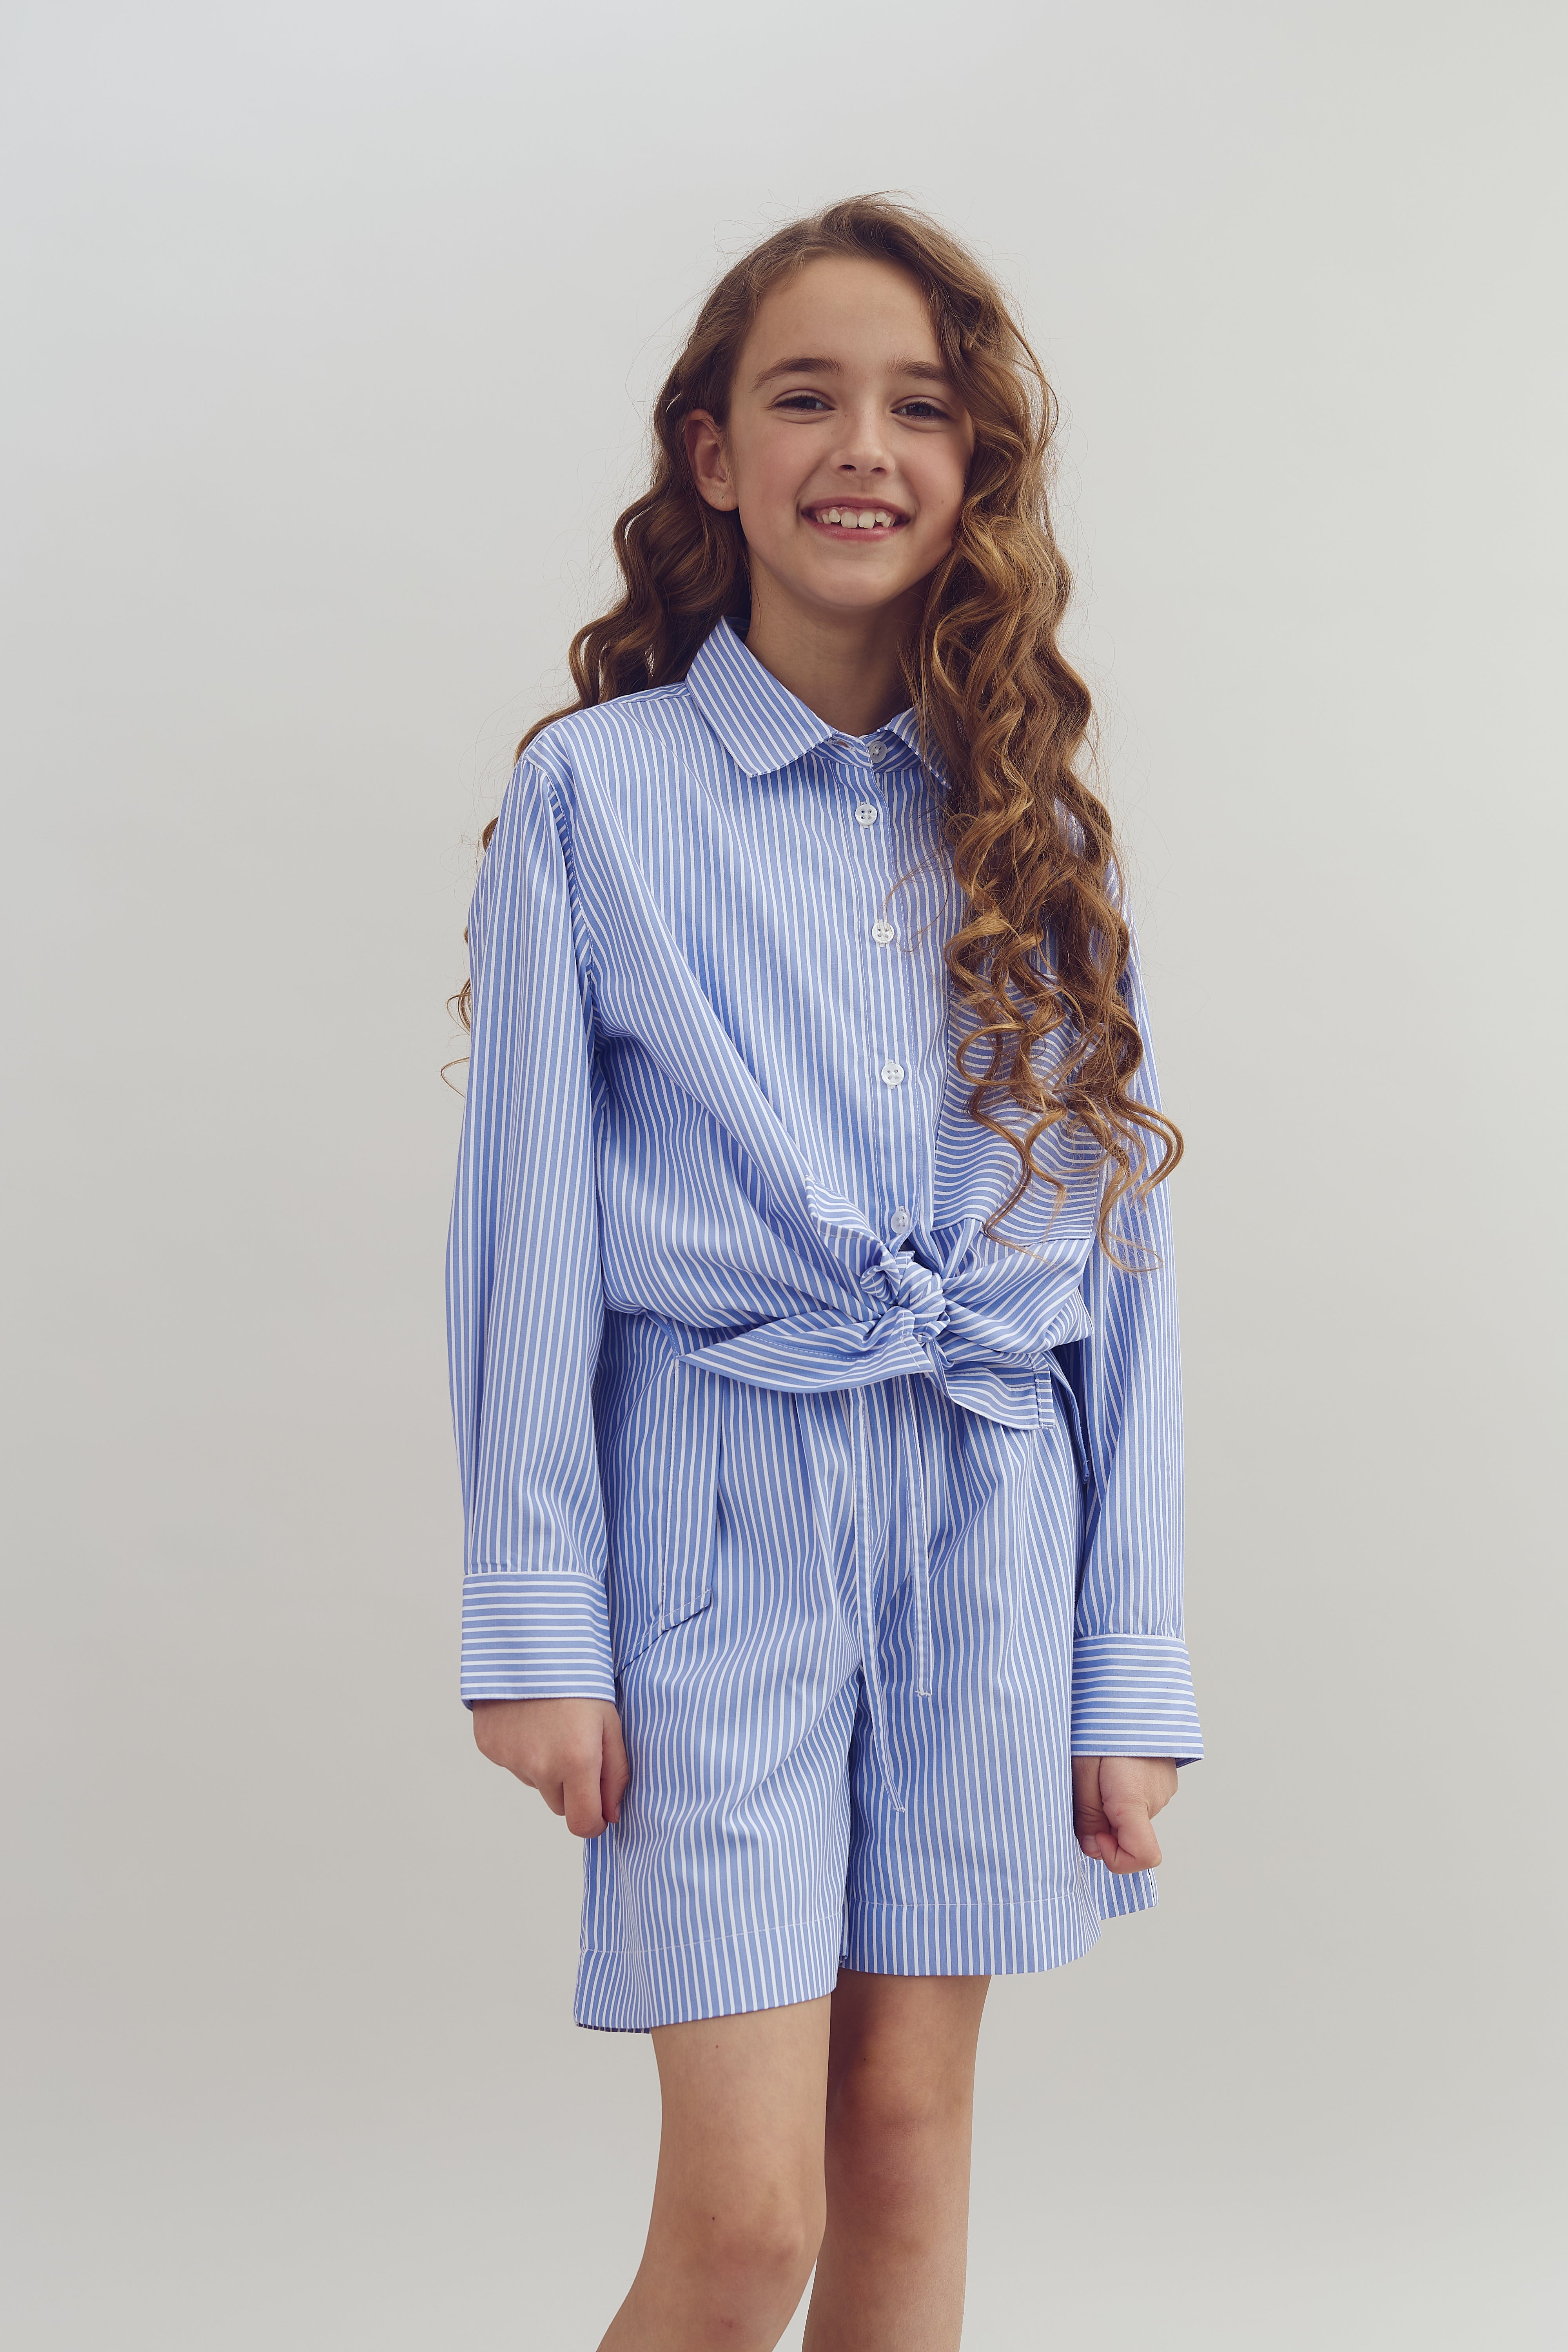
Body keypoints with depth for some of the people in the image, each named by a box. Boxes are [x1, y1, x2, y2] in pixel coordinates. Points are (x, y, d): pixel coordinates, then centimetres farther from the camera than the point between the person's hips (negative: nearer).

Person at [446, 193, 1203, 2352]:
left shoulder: (1033, 828, 9)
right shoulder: (597, 792, -1)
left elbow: (1121, 1242, 8)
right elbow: (532, 1225, -1)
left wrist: (1131, 1668, 4)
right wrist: (535, 1626, -5)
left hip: (988, 1520, 3)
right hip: (721, 1506, -3)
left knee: (912, 2130, 11)